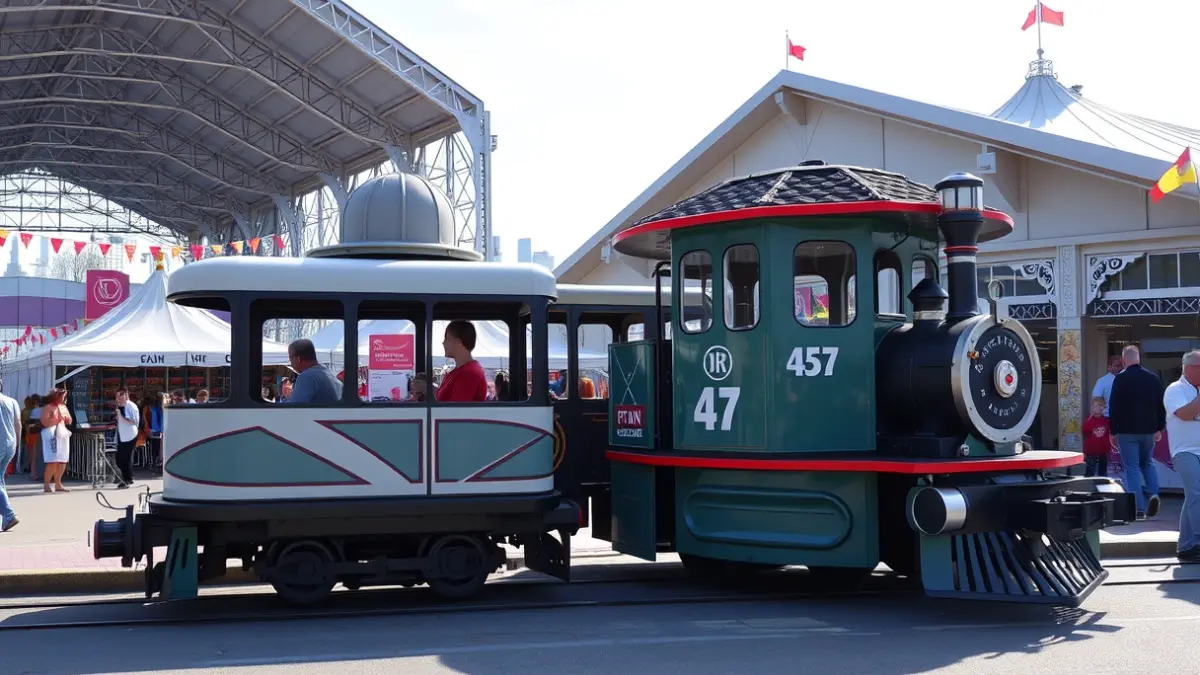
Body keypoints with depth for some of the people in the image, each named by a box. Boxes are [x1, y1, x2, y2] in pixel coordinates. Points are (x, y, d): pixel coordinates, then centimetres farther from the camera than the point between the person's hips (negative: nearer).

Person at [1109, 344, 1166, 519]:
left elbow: (1114, 407, -9)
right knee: (1147, 463, 22)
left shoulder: (1121, 379, -10)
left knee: (1132, 467, 0)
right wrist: (1159, 428, 18)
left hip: (1127, 431, -4)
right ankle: (1153, 494, 0)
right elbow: (1161, 405, 9)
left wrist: (1113, 431, 0)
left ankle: (1139, 509, -4)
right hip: (1148, 430, 4)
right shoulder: (1153, 378, 4)